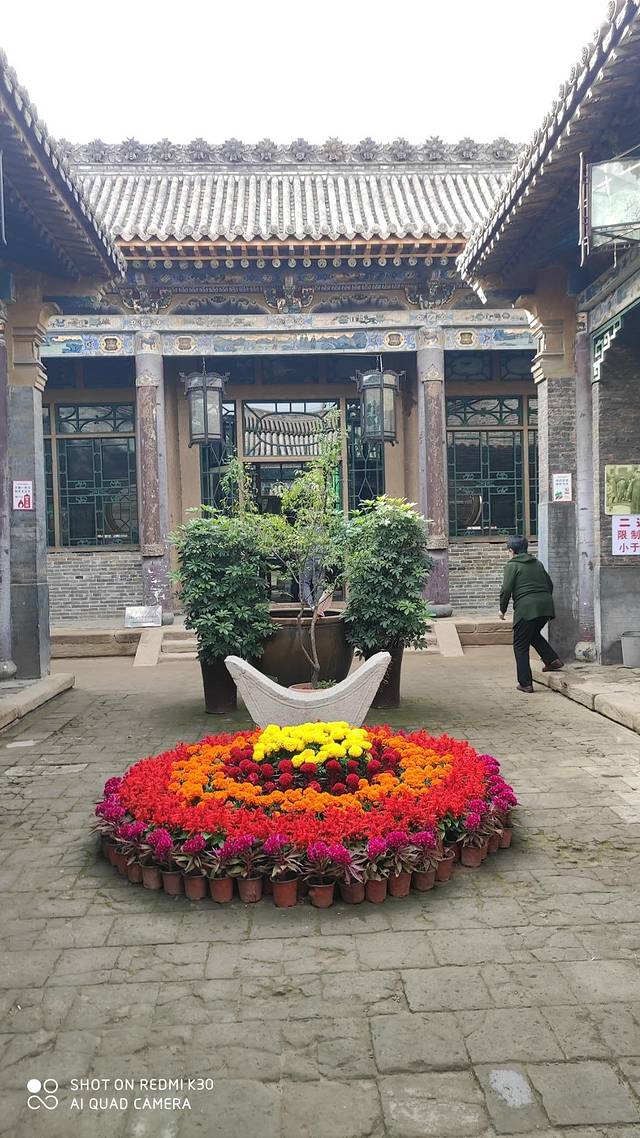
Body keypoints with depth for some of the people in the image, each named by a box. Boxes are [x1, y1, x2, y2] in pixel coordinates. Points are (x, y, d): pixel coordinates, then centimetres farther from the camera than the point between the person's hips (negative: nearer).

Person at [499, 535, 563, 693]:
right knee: (533, 634, 31)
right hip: (546, 606, 7)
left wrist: (502, 609, 3)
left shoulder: (512, 565, -1)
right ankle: (552, 659, 16)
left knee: (521, 645, 4)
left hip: (526, 608, -7)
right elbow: (550, 585, 23)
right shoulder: (538, 563, 19)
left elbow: (506, 589, -9)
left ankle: (525, 683, 4)